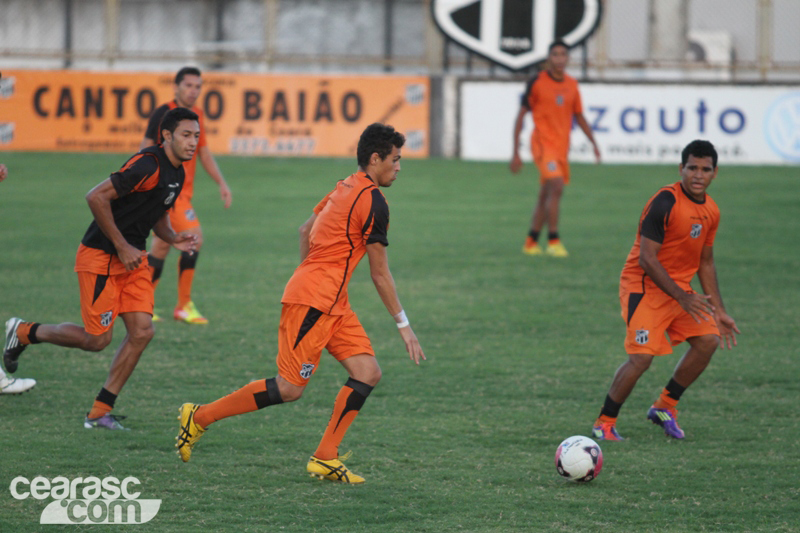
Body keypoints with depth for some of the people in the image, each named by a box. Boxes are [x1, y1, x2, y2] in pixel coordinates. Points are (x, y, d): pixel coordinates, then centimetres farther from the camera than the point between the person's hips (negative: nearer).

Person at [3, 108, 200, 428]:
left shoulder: (177, 174, 8)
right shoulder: (148, 165, -22)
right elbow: (96, 197, -25)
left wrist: (172, 238, 4)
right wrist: (122, 247, -21)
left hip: (132, 258, 9)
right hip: (100, 257, -9)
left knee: (142, 331, -5)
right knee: (97, 339, -6)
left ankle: (100, 412, 3)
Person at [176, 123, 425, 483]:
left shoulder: (346, 188, 14)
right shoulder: (373, 202, -13)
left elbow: (306, 229, 26)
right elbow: (380, 274, -10)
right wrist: (403, 325, -3)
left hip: (331, 304, 10)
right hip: (313, 302, -10)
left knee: (367, 373, 2)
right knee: (290, 388, -9)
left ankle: (325, 459, 2)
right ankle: (200, 416, 1)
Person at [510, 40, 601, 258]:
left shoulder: (572, 85, 9)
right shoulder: (537, 82, -5)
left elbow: (579, 117, 20)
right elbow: (521, 116, -2)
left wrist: (594, 143, 8)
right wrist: (516, 152, -5)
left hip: (562, 146, 6)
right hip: (543, 142, -6)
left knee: (545, 196, 10)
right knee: (556, 187, -21)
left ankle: (531, 242, 20)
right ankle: (553, 240, -18)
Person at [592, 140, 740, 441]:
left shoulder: (711, 211, 6)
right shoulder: (665, 203, -19)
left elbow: (705, 263, 17)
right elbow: (647, 259, -21)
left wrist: (718, 311, 15)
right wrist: (682, 298, -24)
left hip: (679, 288, 8)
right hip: (644, 288, -8)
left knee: (708, 341, -5)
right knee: (641, 357, -17)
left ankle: (665, 407, 10)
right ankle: (604, 424, -2)